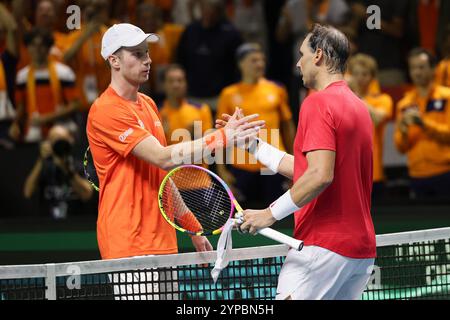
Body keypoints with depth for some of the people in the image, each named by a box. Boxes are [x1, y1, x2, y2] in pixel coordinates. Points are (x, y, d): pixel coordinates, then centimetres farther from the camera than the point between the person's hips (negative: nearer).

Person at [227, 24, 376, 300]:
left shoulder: (318, 103, -10)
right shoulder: (359, 107, 18)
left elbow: (320, 175, -22)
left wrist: (271, 213, -16)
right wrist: (252, 143, 25)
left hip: (323, 246, -9)